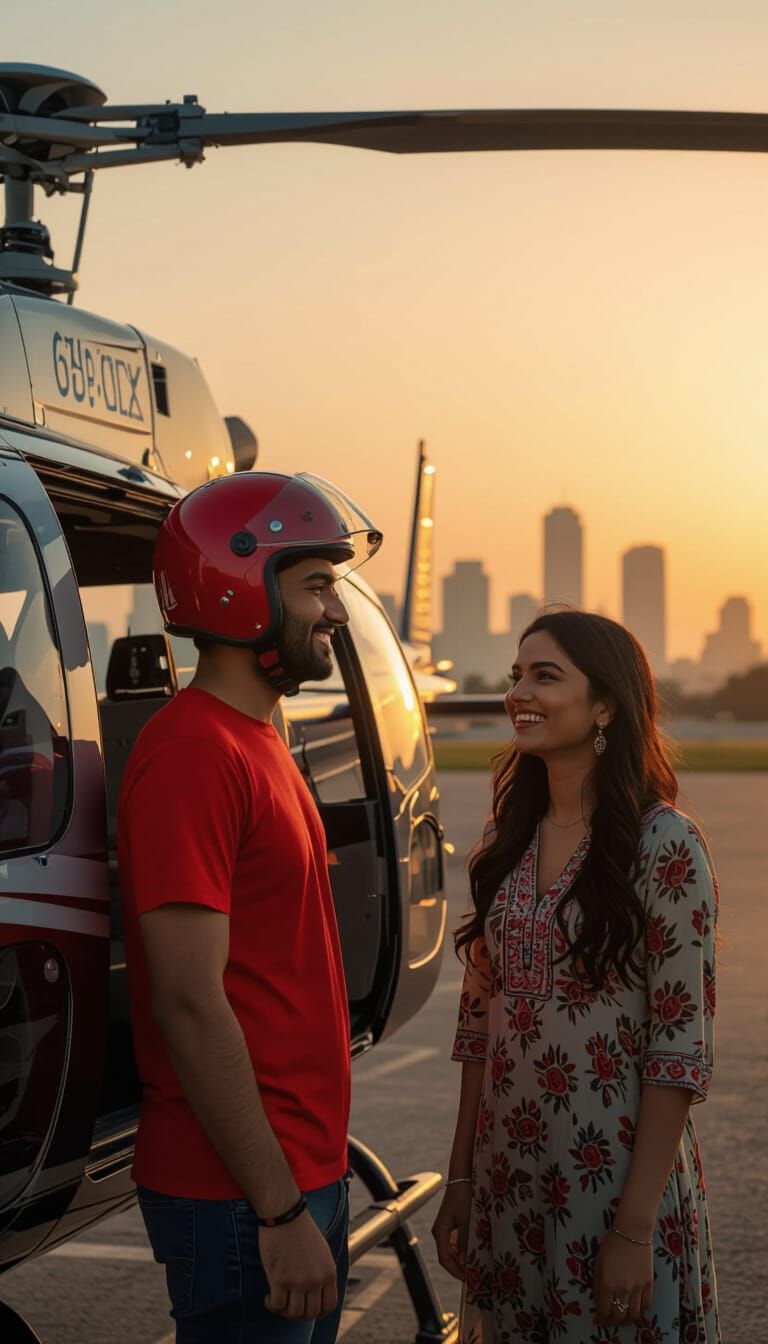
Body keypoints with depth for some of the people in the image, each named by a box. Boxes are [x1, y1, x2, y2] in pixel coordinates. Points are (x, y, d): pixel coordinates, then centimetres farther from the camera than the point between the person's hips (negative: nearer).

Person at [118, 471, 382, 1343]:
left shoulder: (257, 743, 14)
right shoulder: (193, 754, -18)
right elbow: (189, 1004, -22)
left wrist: (310, 1183, 17)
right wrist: (281, 1211, -21)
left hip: (306, 1169, 10)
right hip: (241, 1196, -9)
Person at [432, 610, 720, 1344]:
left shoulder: (664, 846, -12)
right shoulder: (505, 842, 5)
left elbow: (680, 1050, -14)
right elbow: (478, 1021, 9)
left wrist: (635, 1227, -17)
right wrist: (459, 1180, 8)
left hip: (616, 1177, -5)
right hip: (507, 1185, 5)